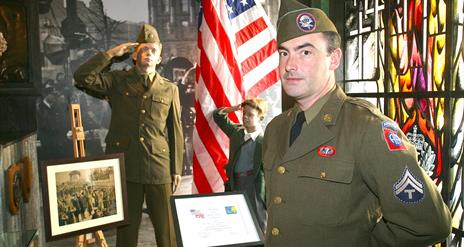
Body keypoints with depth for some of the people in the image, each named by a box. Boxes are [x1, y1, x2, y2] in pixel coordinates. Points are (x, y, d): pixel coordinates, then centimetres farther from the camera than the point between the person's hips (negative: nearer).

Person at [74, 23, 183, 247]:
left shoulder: (169, 89, 8)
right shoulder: (117, 81, 6)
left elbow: (175, 132, 8)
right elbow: (82, 77, -10)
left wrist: (177, 170, 5)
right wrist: (112, 53, -5)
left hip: (159, 169, 1)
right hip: (124, 166, 0)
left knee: (167, 228, 6)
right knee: (126, 227, 13)